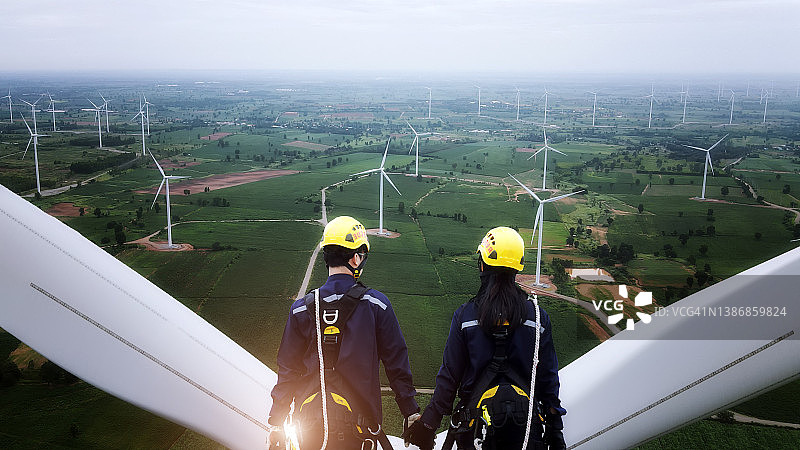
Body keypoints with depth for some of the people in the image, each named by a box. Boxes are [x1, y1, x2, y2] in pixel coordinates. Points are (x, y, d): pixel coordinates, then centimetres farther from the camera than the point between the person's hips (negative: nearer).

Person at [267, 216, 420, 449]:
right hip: (357, 428, -2)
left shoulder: (302, 309, -5)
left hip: (310, 428, 2)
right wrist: (412, 413, 6)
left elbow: (288, 369, 0)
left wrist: (276, 425, 9)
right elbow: (396, 363, -5)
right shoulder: (376, 305, -10)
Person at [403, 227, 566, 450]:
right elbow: (548, 379, 0)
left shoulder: (465, 315, -9)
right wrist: (555, 431, 10)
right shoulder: (537, 316, -6)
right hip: (526, 423, 1)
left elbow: (449, 375, -6)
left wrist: (428, 424, 5)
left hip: (476, 421, 0)